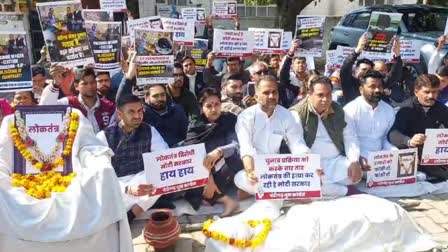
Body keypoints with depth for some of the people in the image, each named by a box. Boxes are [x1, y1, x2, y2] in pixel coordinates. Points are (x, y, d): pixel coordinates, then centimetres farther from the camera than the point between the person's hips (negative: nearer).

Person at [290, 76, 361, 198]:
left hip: (337, 161, 4)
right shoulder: (297, 113, -7)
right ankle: (344, 191, -14)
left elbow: (350, 137, 11)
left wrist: (354, 161, -5)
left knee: (356, 176, -23)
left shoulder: (338, 110, 10)